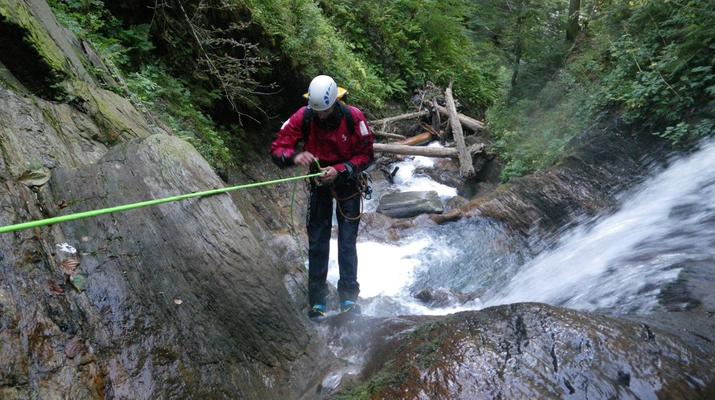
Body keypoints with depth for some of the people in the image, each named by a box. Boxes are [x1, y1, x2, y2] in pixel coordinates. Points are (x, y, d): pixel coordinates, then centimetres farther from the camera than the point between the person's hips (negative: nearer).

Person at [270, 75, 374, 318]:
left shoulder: (353, 118, -19)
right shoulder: (303, 118, -17)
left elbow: (366, 155, -12)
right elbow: (277, 148, -15)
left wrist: (340, 170, -27)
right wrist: (294, 156, -37)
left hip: (347, 182, -1)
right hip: (319, 182, 1)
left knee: (347, 241, -1)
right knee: (317, 241, 3)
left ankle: (348, 296, 12)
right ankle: (317, 300, 13)